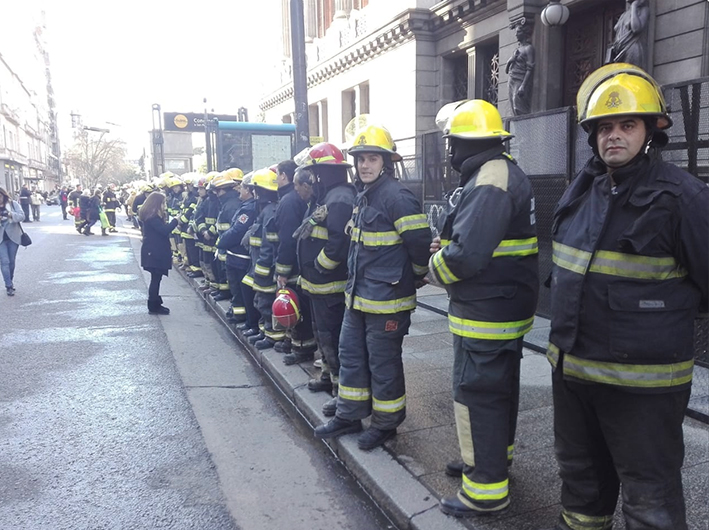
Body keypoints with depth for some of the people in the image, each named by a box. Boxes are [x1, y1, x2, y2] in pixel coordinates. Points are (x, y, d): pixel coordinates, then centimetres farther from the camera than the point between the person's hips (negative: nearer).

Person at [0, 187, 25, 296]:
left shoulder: (13, 204, 0)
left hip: (13, 236, 0)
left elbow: (22, 216, -10)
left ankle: (10, 281, 30)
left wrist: (10, 214, -28)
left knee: (11, 261, 12)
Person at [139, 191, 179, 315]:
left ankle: (155, 303, 21)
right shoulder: (152, 218, -17)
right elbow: (164, 230, -24)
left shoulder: (155, 216, 15)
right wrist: (175, 220, -16)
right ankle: (153, 306, 1)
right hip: (154, 253, -10)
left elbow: (162, 229, 15)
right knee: (156, 278, -5)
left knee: (156, 278, 14)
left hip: (155, 252, 10)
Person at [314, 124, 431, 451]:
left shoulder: (397, 197, -18)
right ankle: (349, 417, 33)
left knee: (383, 362, 5)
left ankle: (386, 423, 23)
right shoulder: (362, 197, 11)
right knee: (351, 355, 17)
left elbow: (421, 243, -20)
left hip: (386, 300, -9)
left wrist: (416, 276, -5)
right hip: (357, 296, 9)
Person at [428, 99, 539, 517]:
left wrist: (437, 266, -10)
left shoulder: (488, 182, -22)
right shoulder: (509, 173, 12)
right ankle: (495, 457, 40)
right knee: (500, 387, 22)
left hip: (485, 314, -10)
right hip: (508, 306, 10)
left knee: (478, 394, 0)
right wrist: (447, 245, 4)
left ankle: (487, 490, 12)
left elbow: (467, 255, -30)